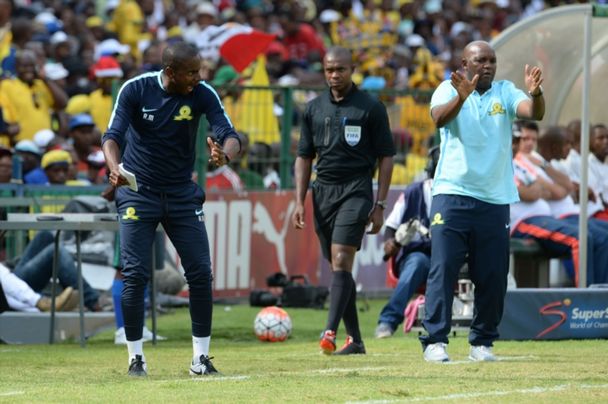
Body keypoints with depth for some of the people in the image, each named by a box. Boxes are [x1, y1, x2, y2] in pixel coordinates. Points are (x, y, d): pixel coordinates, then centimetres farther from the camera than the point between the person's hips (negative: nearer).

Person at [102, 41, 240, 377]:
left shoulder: (202, 94, -11)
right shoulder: (135, 90, -13)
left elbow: (229, 134, -20)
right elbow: (113, 135, -20)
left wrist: (224, 154, -44)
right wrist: (114, 167, -42)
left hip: (182, 195, 2)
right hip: (138, 194, -2)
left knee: (200, 273, -4)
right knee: (135, 274, -8)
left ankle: (200, 357, 6)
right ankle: (135, 357, 3)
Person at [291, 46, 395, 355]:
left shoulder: (371, 108, 0)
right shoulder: (314, 109, 12)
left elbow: (385, 157, 1)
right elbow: (304, 157, 16)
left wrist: (379, 205, -5)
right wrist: (299, 202, 7)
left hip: (356, 191, -5)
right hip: (323, 192, 5)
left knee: (341, 261, -18)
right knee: (339, 269, 5)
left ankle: (330, 331, -27)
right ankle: (354, 339, 9)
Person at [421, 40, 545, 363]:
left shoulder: (505, 92, 9)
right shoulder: (449, 90, 2)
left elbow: (534, 113, -9)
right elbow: (439, 118, -18)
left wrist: (535, 94, -32)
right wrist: (462, 96, -38)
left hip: (495, 200, 3)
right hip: (452, 195, -3)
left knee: (493, 277, 4)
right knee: (443, 269, -9)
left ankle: (482, 342, 15)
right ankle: (435, 340, -9)